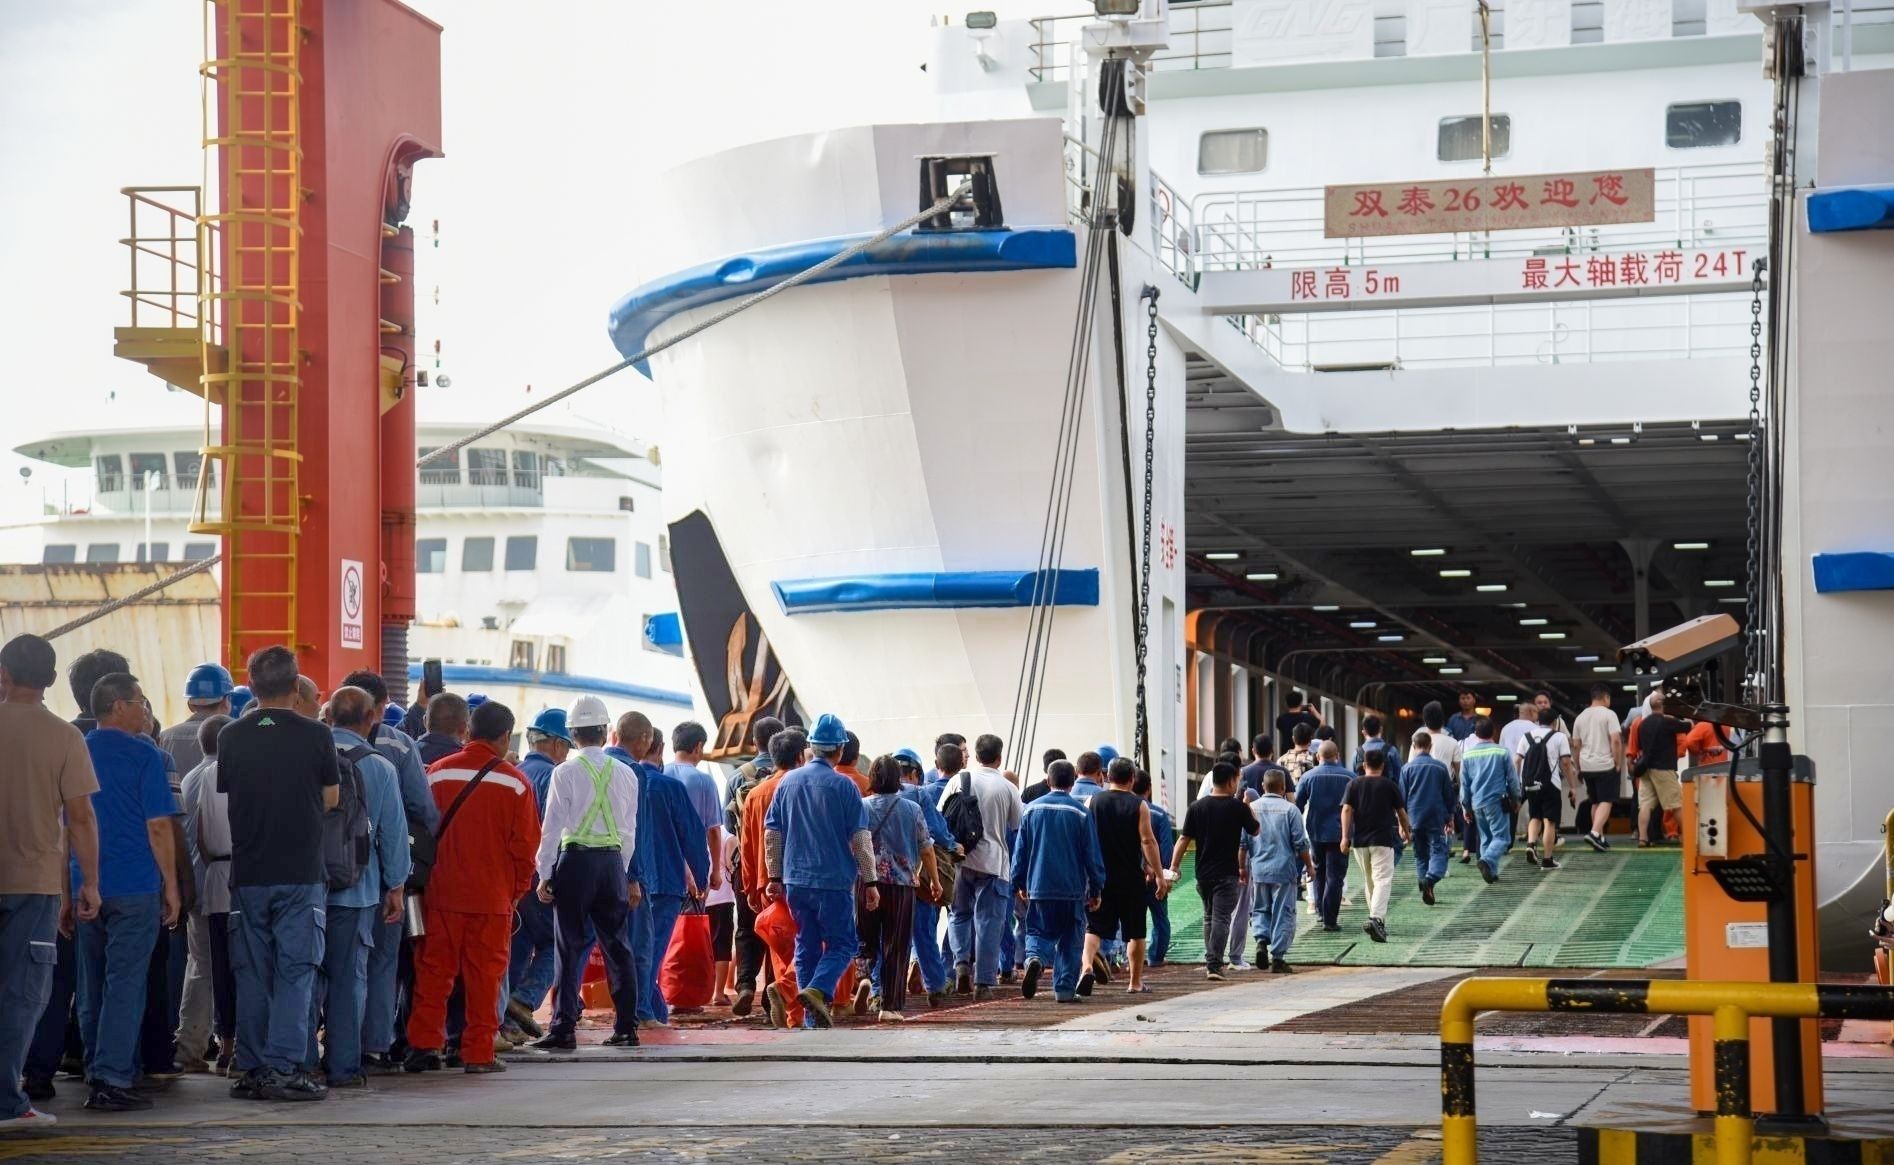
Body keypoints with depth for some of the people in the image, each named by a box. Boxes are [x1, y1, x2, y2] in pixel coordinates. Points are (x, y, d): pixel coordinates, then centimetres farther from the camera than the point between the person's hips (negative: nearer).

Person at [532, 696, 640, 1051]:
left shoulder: (566, 772, -5)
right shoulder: (625, 773, 7)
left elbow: (553, 826, -6)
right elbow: (630, 830, 10)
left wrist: (544, 874, -1)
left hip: (575, 860, -4)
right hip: (614, 860, 4)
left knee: (570, 946, -2)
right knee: (617, 944, 9)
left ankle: (564, 1028, -5)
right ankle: (626, 1026, 10)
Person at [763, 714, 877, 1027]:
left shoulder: (788, 782, 6)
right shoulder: (843, 786, -8)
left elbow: (771, 834, 10)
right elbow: (860, 839, -6)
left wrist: (775, 877, 18)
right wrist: (869, 882, 0)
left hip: (796, 881, 5)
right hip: (834, 881, -5)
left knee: (806, 946, 12)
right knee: (841, 944, 3)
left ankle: (815, 1017, 12)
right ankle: (819, 990, -22)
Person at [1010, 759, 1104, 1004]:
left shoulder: (1031, 809, 3)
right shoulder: (1081, 812, -5)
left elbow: (1020, 850, 7)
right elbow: (1092, 854, -2)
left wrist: (1018, 884, 16)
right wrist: (1096, 890, 5)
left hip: (1039, 887, 2)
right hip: (1072, 889, -2)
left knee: (1039, 932, 11)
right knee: (1070, 940, 9)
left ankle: (1035, 958, -20)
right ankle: (1065, 988, 7)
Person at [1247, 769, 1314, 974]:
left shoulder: (1251, 808, 3)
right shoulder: (1289, 809, -6)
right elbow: (1301, 843, -6)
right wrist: (1309, 865, 7)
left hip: (1258, 870, 3)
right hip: (1284, 870, -3)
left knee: (1260, 910, 17)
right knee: (1283, 914, 4)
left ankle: (1261, 939, -7)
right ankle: (1278, 958, 3)